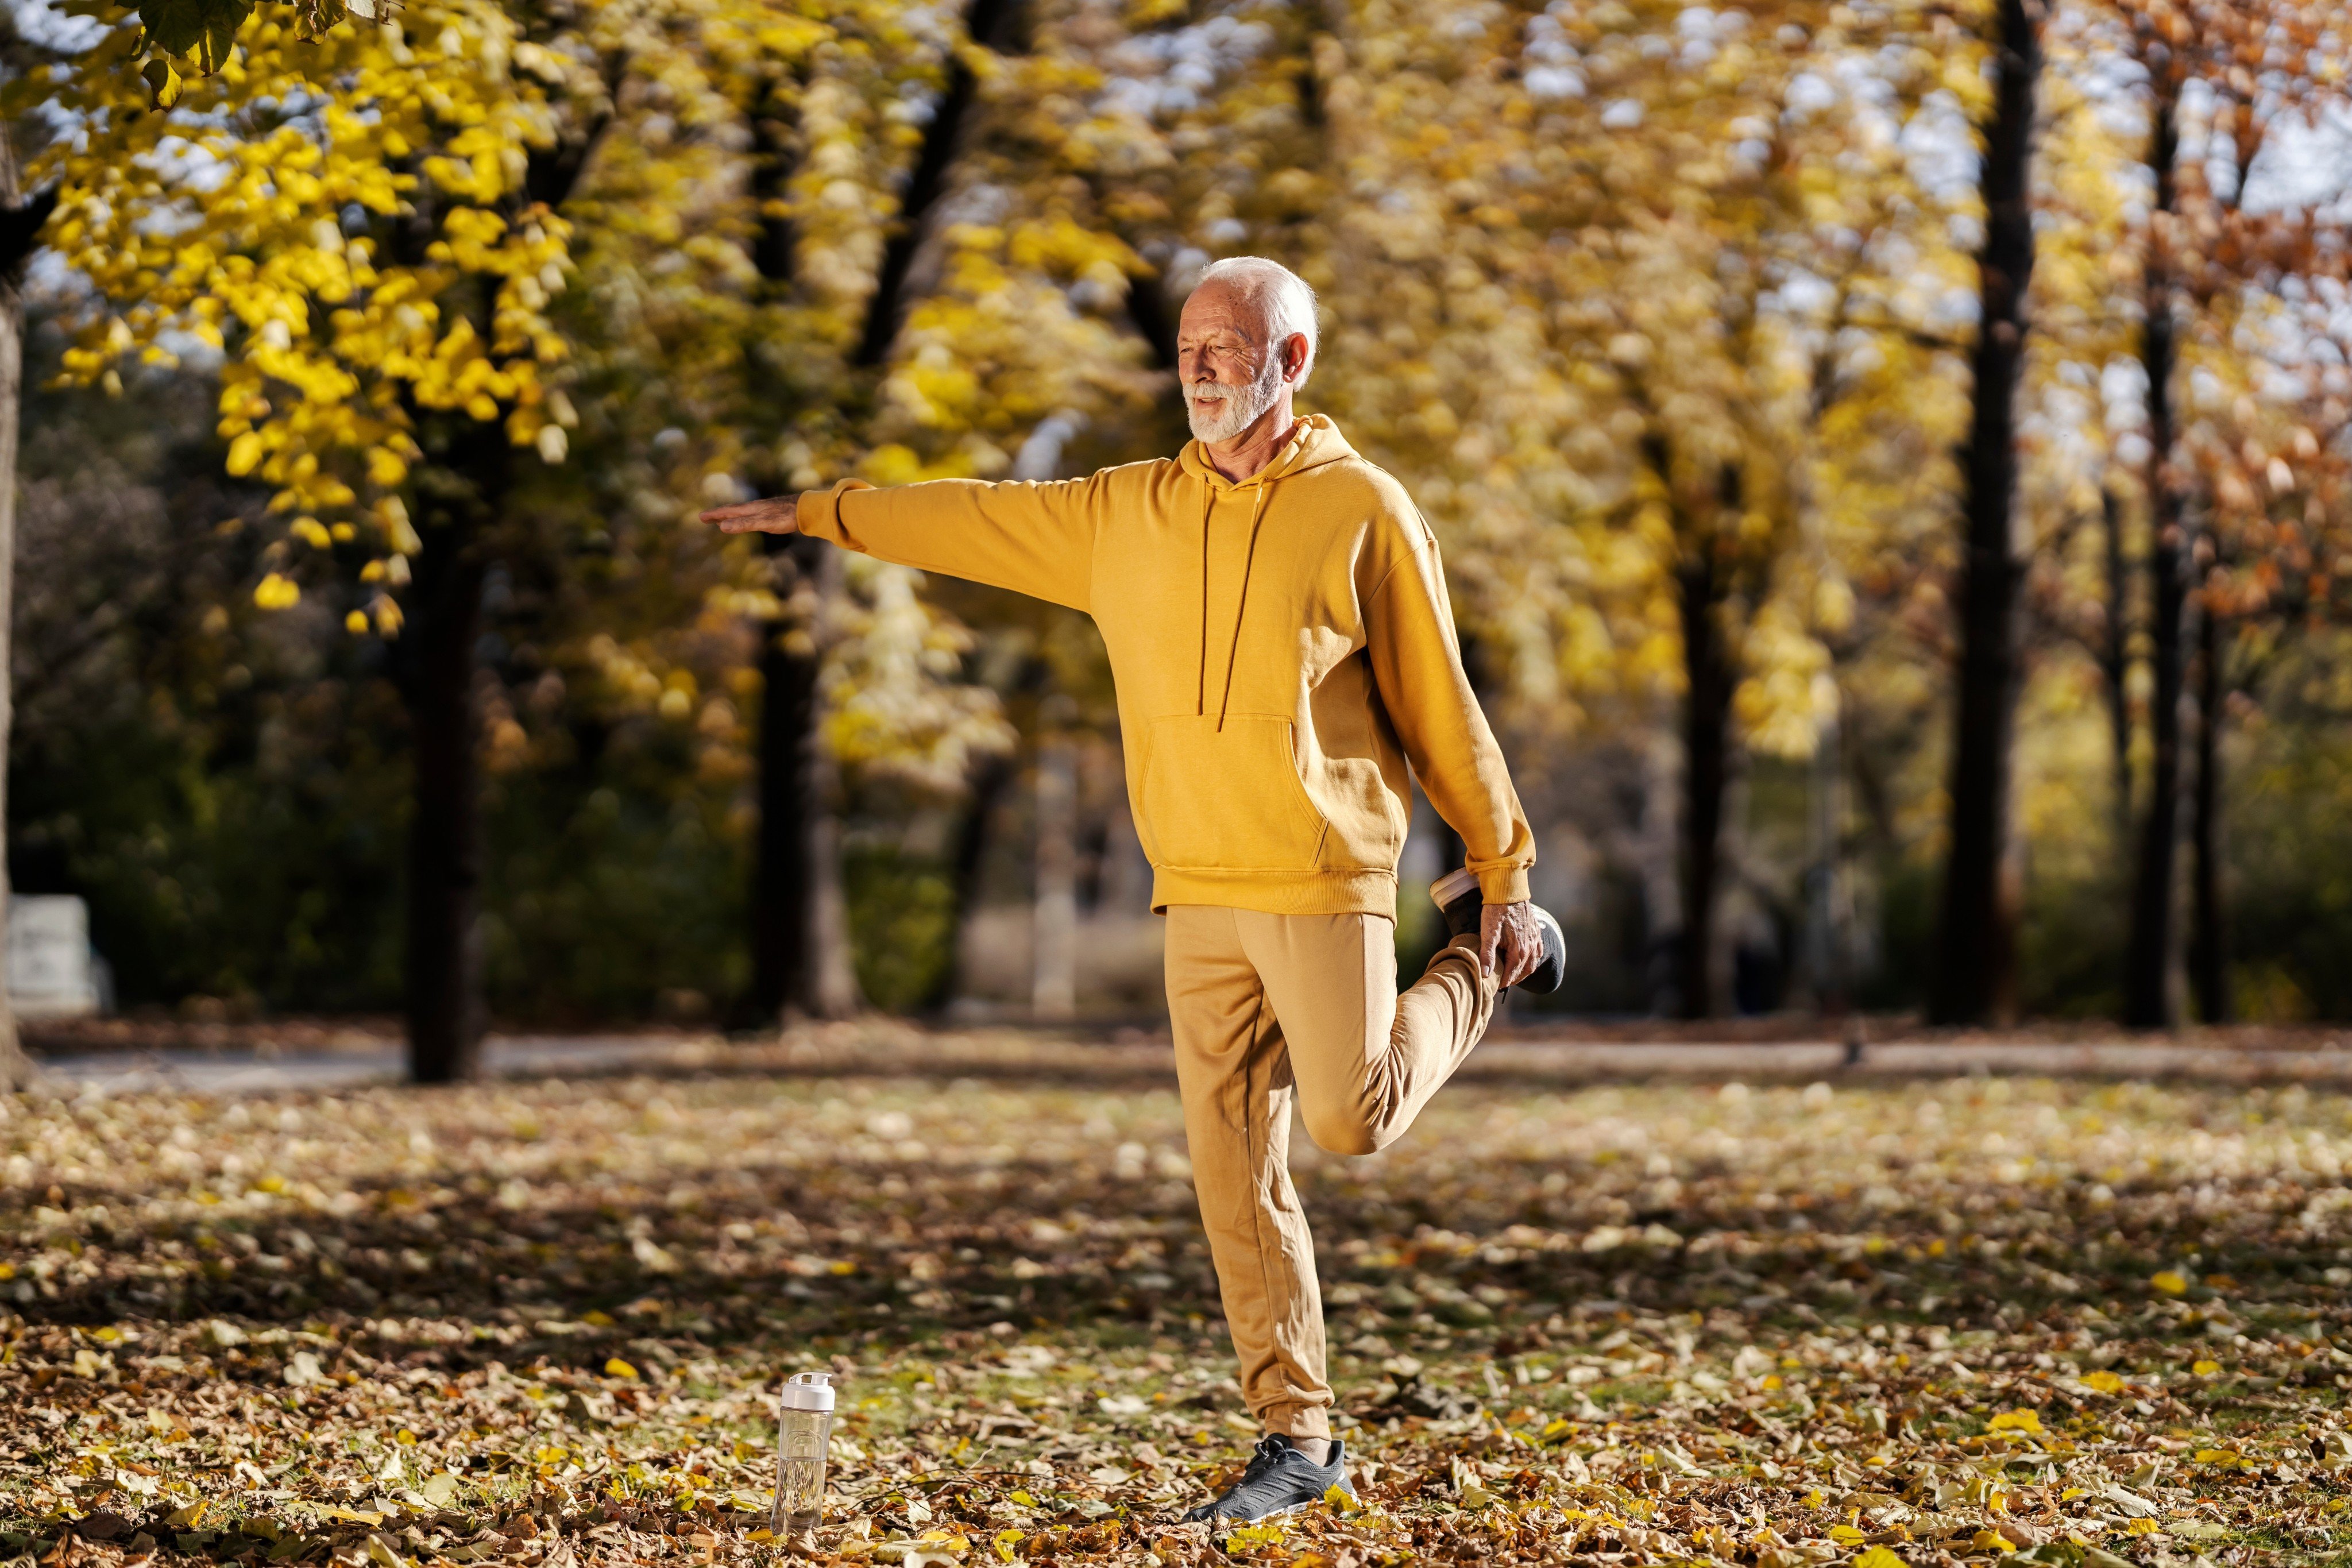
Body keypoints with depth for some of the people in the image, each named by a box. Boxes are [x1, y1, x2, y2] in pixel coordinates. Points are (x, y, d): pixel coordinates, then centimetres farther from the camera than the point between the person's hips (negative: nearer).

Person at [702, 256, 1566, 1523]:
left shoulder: (1363, 512, -5)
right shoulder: (1128, 515, 9)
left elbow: (1438, 704, -2)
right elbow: (982, 520, 18)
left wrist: (1503, 864, 1)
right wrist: (818, 514, 19)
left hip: (1326, 882, -4)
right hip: (1198, 894, 5)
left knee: (1350, 1119, -10)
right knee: (1232, 1162, 3)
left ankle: (1484, 960, 18)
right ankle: (1296, 1439, 11)